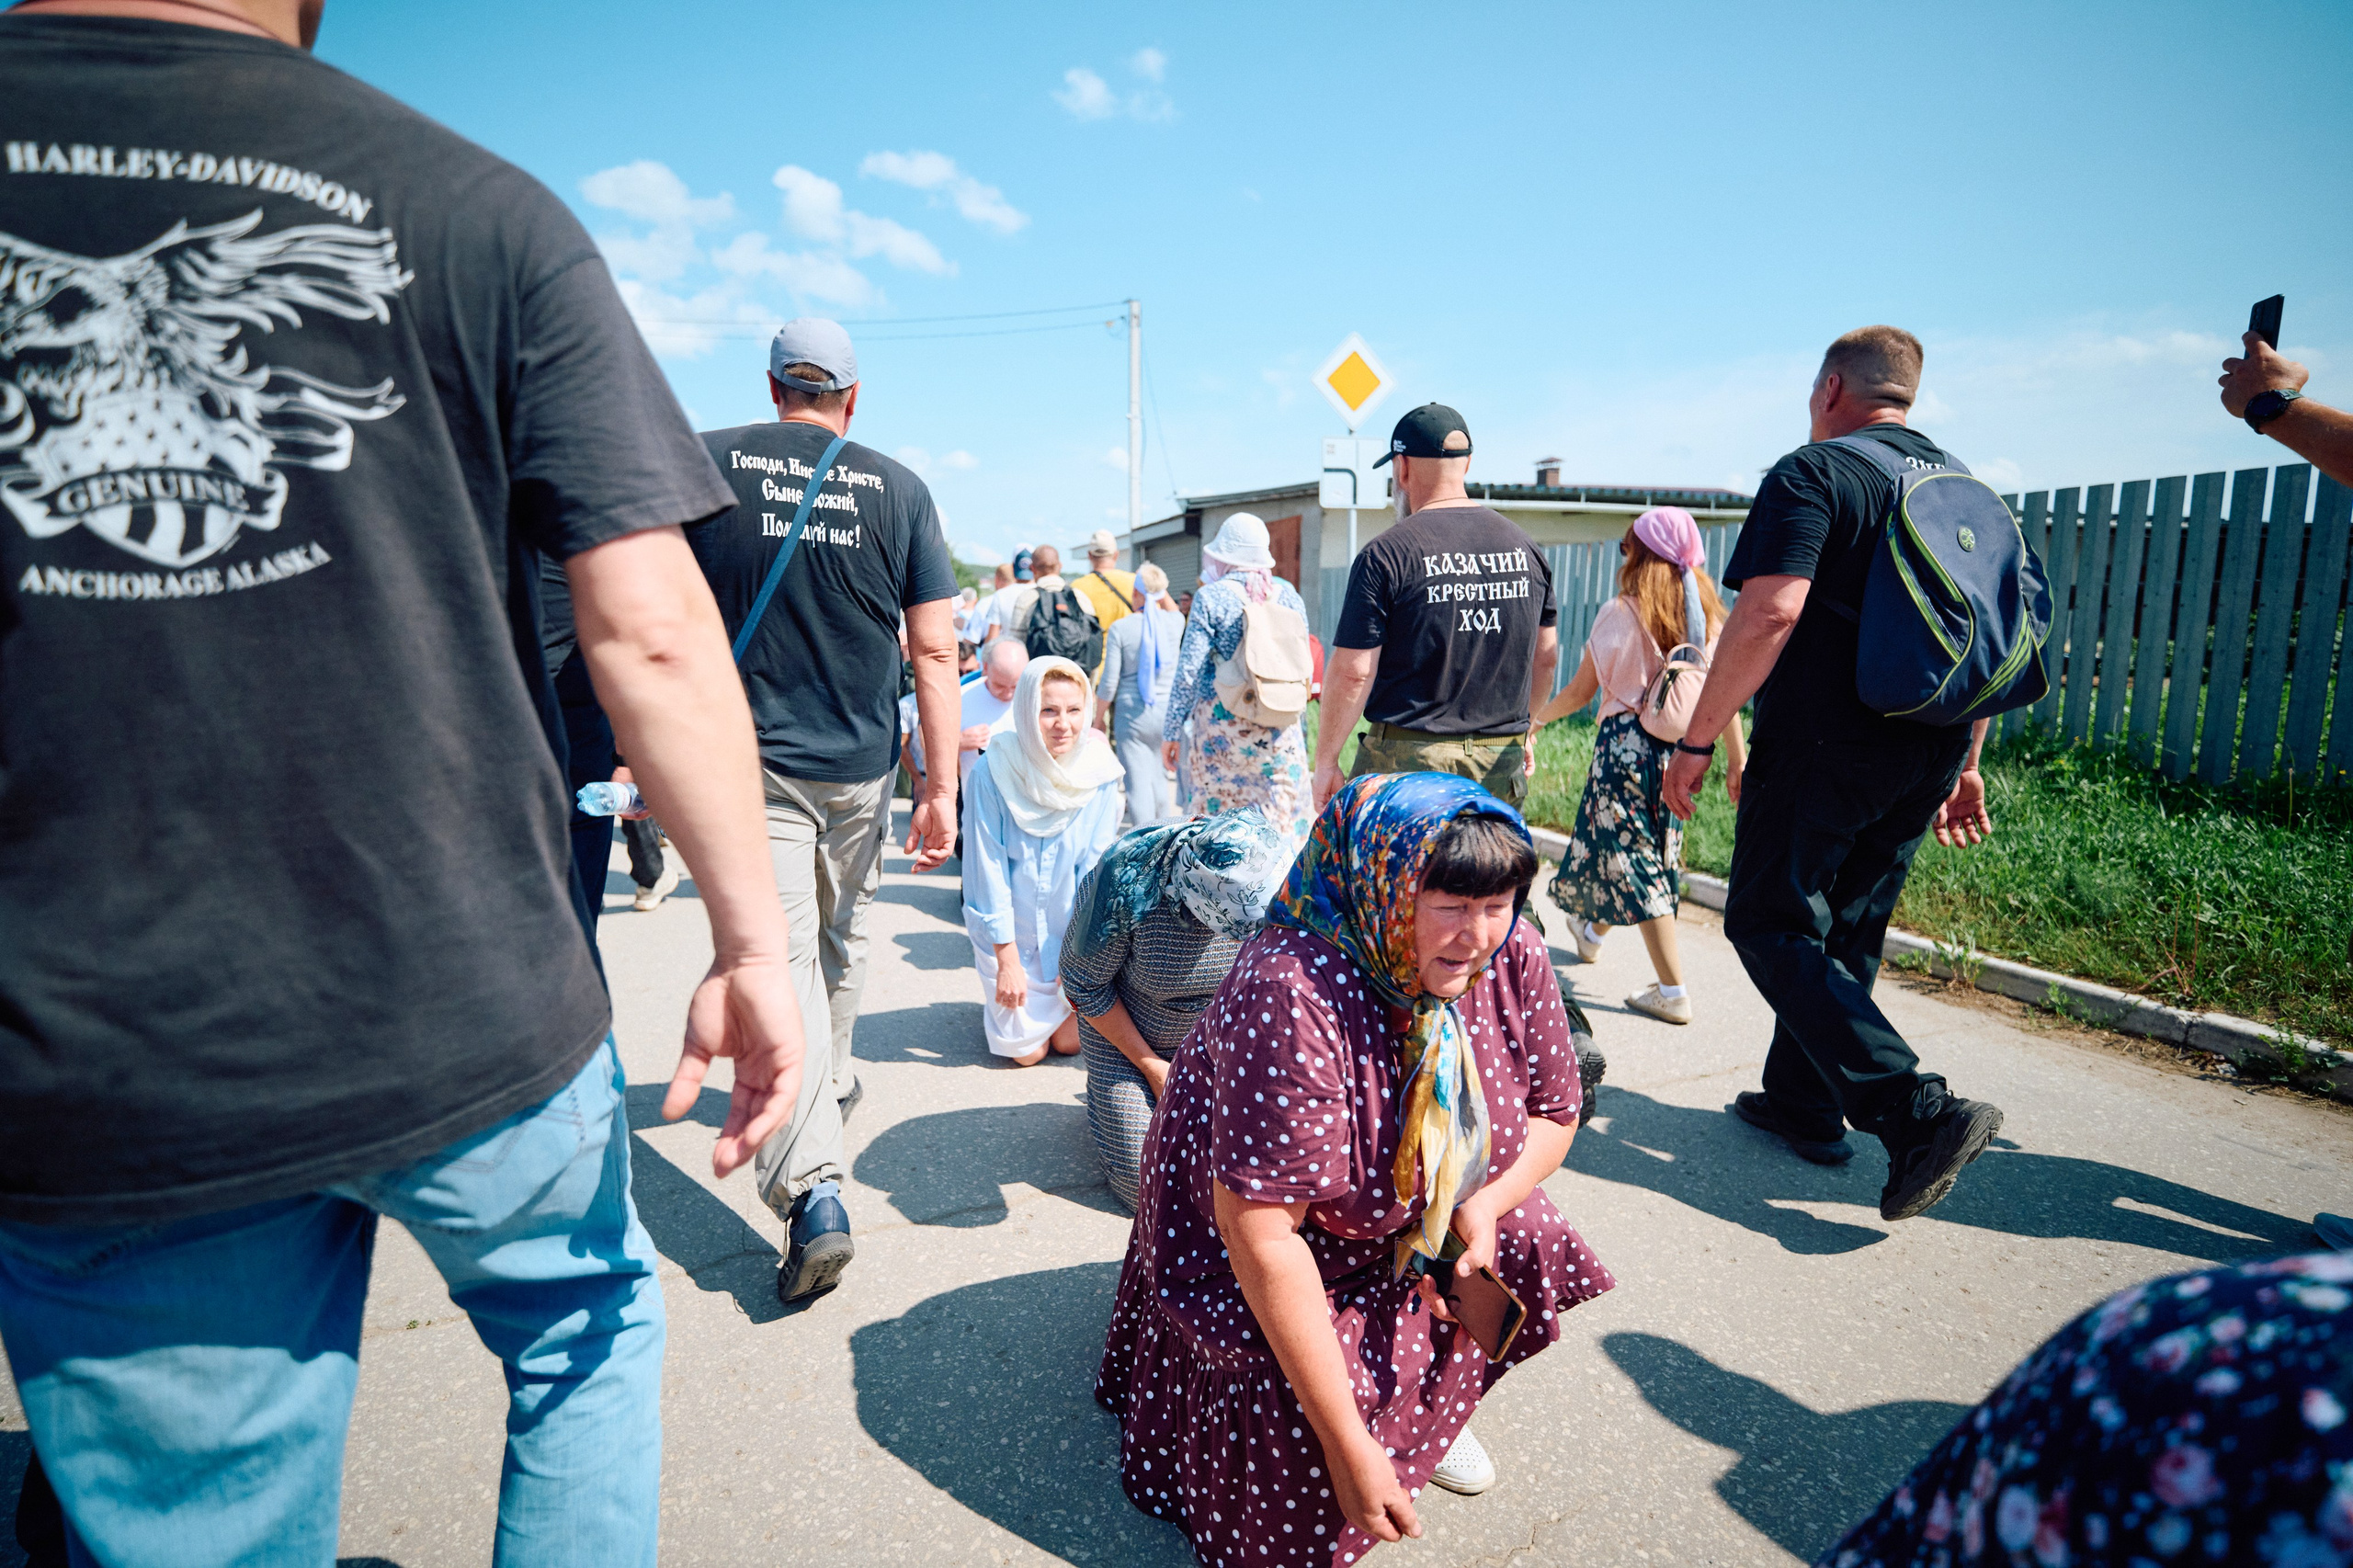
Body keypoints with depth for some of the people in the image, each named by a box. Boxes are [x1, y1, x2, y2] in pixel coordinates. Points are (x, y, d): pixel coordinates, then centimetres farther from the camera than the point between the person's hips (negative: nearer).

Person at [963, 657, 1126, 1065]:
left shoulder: (1099, 773, -13)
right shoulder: (993, 771, -19)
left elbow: (1095, 868, -9)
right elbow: (989, 868, -15)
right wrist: (1007, 960, -14)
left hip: (1073, 934, 2)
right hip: (1010, 933, -2)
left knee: (1070, 1041, 2)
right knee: (1025, 1051, -1)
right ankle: (998, 993, 29)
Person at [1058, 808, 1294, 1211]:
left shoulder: (1274, 886, -25)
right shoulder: (1125, 882, -34)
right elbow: (1084, 984, -18)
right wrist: (1152, 1067, -13)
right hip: (1126, 1035, -2)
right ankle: (1105, 1092, 22)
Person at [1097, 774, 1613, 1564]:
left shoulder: (1513, 962, -15)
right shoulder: (1294, 996, -37)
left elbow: (1554, 1112, 1)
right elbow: (1261, 1232, -35)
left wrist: (1484, 1205, -20)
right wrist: (1349, 1446, -31)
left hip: (1419, 1227, 7)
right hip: (1259, 1261, -7)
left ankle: (1428, 1409, 18)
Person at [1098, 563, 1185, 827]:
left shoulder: (1120, 628, -8)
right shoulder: (1175, 623, -2)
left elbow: (1110, 683, -6)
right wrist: (1160, 588, 17)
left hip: (1131, 713, -3)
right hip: (1166, 713, 3)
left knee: (1138, 784, -1)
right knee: (1160, 780, 18)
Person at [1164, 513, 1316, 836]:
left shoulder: (1211, 597, -5)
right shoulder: (1288, 594, 6)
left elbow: (1189, 672, -7)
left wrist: (1172, 732, 0)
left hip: (1221, 724, -3)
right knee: (1283, 817, 6)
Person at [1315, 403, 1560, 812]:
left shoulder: (1385, 555, -10)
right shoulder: (1524, 546, 7)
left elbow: (1352, 671, -11)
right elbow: (1546, 655, 16)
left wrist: (1326, 762, -2)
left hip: (1409, 762, -5)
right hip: (1503, 763, 5)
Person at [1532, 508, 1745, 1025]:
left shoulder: (1619, 614, -10)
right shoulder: (1708, 615, 2)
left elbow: (1581, 692, -4)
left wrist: (1537, 717, 12)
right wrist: (1738, 759, 11)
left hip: (1626, 742, -6)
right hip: (1681, 748, 6)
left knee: (1634, 859, 1)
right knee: (1658, 848, 22)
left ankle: (1673, 993, 0)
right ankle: (1593, 930, 48)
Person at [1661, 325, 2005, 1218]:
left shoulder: (1812, 475, -8)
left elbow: (1770, 612, -22)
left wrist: (1697, 740, -18)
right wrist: (1965, 763, 25)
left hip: (1824, 748, -8)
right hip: (1927, 756, 8)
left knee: (1771, 926, 0)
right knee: (1845, 932, 17)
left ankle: (1920, 1116, -11)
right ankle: (1803, 1104, 27)